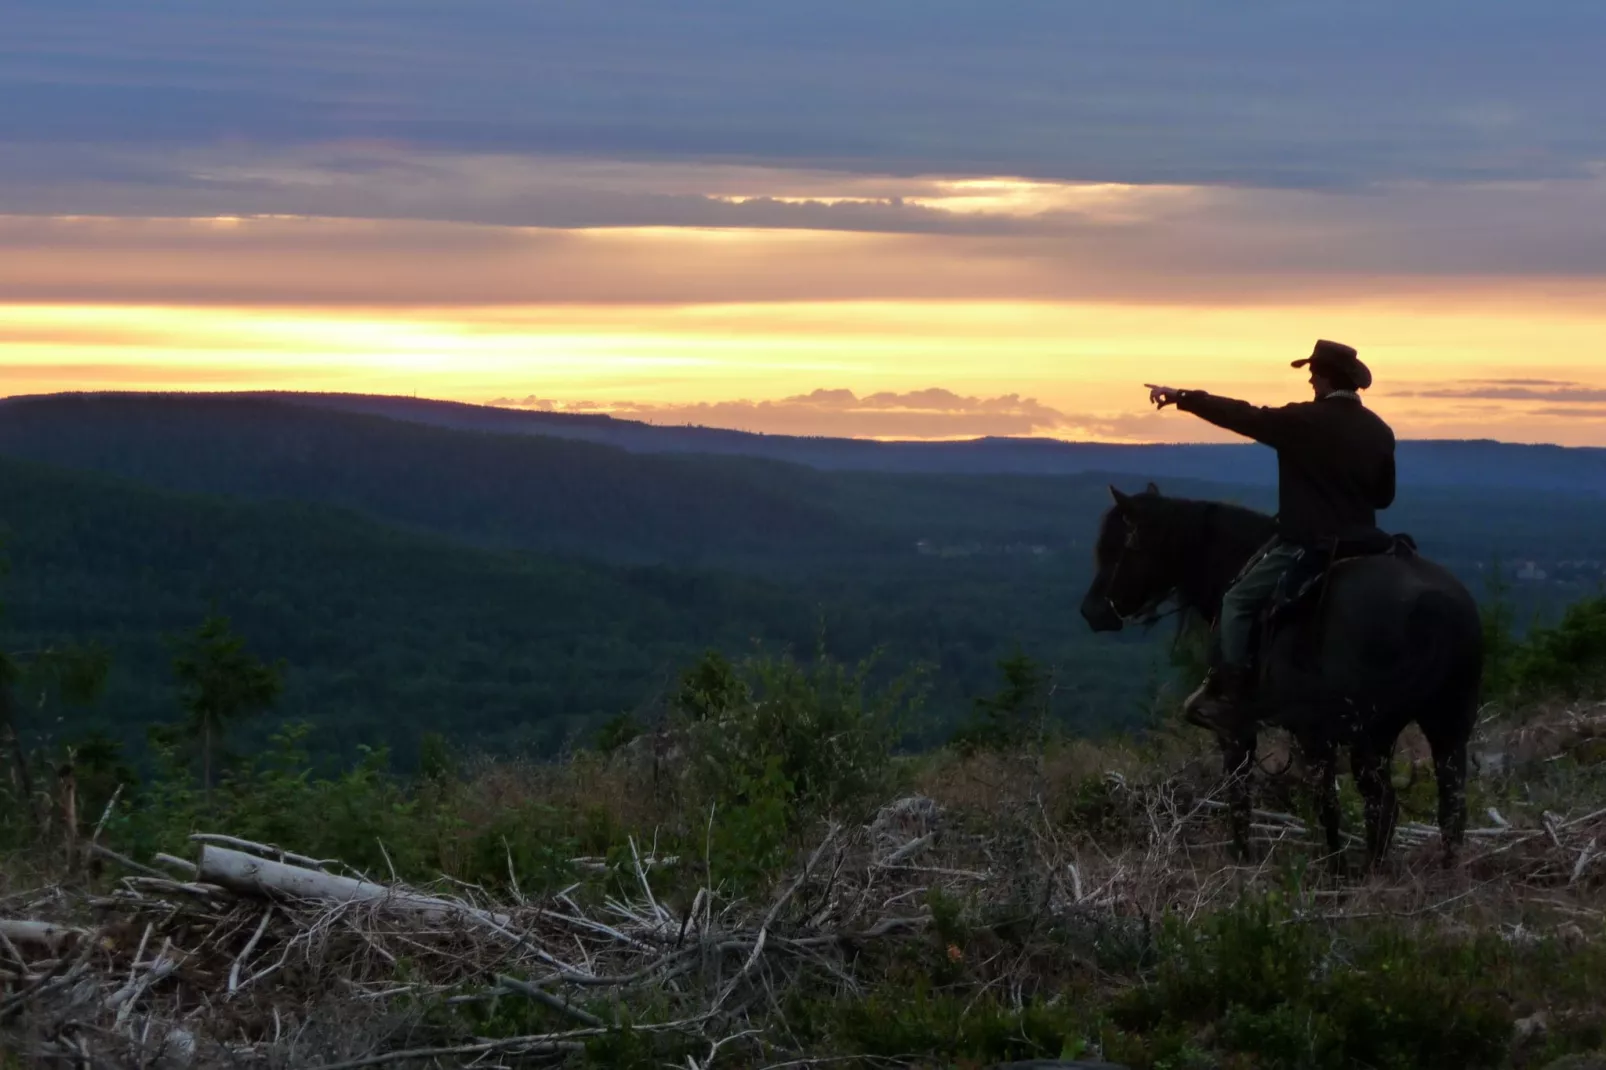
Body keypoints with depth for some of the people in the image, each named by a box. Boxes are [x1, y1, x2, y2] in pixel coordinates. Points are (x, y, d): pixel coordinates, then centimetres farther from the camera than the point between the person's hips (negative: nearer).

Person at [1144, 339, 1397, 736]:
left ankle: (1227, 696, -4)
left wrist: (1182, 398, 0)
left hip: (1305, 545, -6)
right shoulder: (1379, 431, 5)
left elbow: (1241, 416, -7)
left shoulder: (1304, 421, -13)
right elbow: (1385, 495, 14)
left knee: (1238, 602, 4)